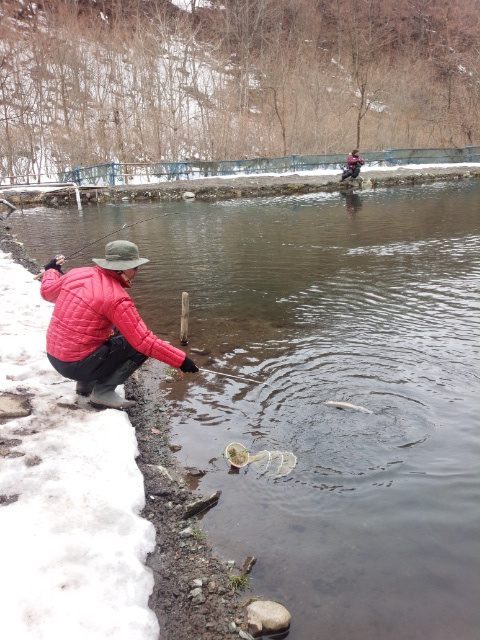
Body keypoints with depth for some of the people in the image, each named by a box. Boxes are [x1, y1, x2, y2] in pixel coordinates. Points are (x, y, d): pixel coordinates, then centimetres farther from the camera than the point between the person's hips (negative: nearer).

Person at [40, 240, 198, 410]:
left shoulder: (78, 274, 1)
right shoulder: (116, 298, -20)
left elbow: (47, 292, 19)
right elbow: (144, 341, -22)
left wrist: (52, 270, 40)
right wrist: (181, 360, -16)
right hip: (77, 366, -8)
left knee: (116, 330, 24)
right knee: (142, 346, -7)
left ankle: (85, 383, 18)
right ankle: (103, 392, -5)